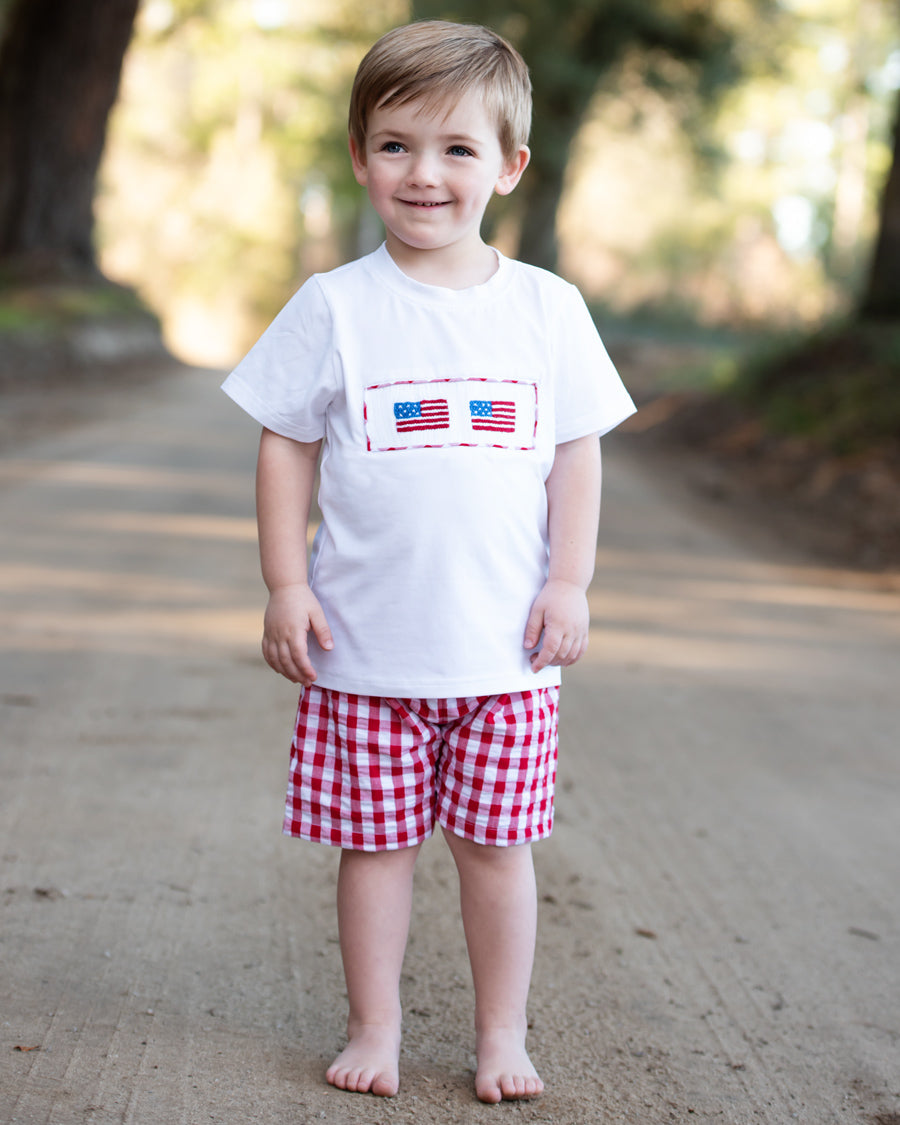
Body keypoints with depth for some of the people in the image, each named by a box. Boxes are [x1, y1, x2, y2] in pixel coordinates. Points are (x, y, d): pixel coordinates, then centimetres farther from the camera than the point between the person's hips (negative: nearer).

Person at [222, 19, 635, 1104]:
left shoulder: (547, 308, 2)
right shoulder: (334, 306, -2)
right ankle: (373, 1025, 24)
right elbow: (286, 448, 2)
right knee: (375, 842, 8)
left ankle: (502, 1034, 23)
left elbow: (577, 453, 6)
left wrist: (568, 584, 0)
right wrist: (285, 587, -4)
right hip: (366, 645, -1)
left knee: (496, 843, 8)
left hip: (506, 646, 1)